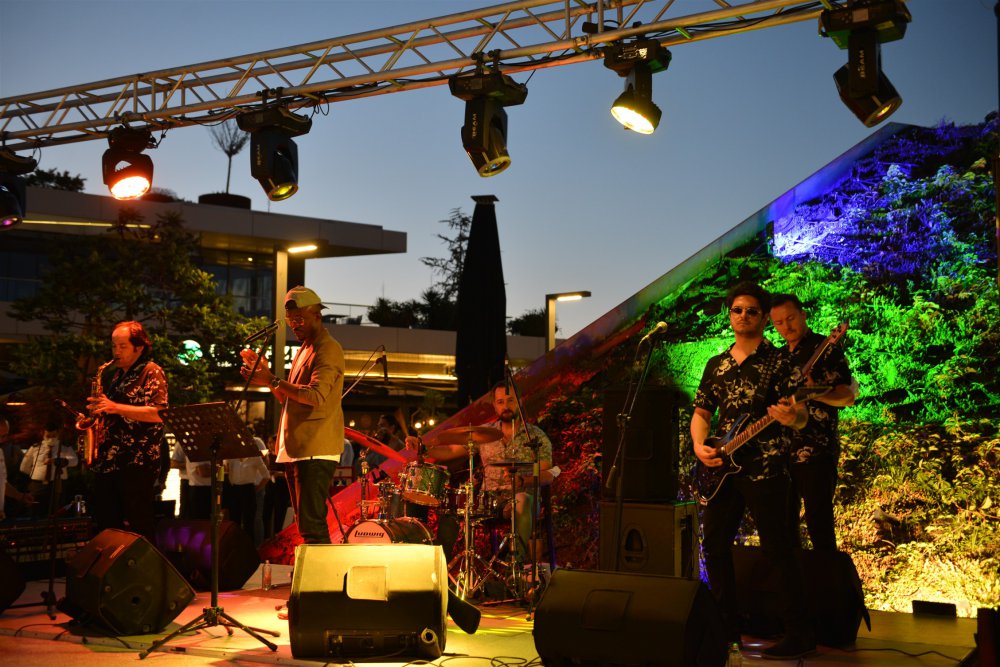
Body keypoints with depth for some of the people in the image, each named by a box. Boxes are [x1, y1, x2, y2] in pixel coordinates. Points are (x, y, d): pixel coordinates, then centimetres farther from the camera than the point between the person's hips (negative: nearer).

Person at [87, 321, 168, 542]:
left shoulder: (151, 372, -5)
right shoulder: (116, 375, 19)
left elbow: (158, 414, -17)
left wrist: (115, 407, -21)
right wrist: (97, 408, 8)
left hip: (137, 462, -8)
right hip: (108, 460, 8)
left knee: (136, 527, -6)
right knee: (106, 524, 11)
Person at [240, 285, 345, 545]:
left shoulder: (328, 350, -8)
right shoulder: (304, 350, 23)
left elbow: (316, 396, -22)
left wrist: (272, 380, -22)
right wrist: (265, 373, 11)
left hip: (316, 451, -10)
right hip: (296, 450, 10)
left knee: (312, 525, -14)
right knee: (306, 524, 12)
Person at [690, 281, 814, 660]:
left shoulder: (777, 361, -2)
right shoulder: (716, 365, 14)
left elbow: (800, 416, -8)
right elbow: (701, 412, 16)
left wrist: (791, 416, -32)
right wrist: (699, 445, -4)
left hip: (764, 469, -6)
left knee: (776, 551, -7)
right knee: (714, 545, 8)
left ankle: (799, 635, -1)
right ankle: (728, 626, 21)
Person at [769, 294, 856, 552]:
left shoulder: (825, 349, -4)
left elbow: (848, 396, -12)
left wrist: (815, 393, -29)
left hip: (816, 452, -7)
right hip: (783, 452, 7)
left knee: (818, 524, -10)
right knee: (785, 524, 12)